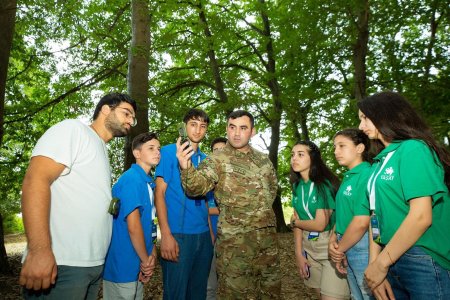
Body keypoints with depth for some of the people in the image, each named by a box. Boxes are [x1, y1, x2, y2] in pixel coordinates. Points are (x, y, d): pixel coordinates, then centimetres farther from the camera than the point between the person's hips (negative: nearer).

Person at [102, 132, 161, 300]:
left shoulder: (148, 182, 7)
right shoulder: (131, 179, -19)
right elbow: (133, 226, -24)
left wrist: (152, 254, -1)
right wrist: (145, 260, -12)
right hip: (123, 267, -8)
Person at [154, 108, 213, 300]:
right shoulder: (169, 152, -4)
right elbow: (159, 193, -8)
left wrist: (210, 231, 9)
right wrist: (166, 235, -16)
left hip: (203, 234, 6)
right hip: (178, 233, -5)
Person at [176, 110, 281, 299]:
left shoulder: (263, 159, 7)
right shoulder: (217, 160, -8)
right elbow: (198, 186, -25)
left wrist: (263, 210, 11)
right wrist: (186, 168, -45)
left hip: (268, 236, 5)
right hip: (234, 239, -5)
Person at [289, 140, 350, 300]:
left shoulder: (325, 183, -20)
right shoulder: (297, 186, 1)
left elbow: (320, 224, -22)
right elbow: (298, 221, 4)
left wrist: (294, 222, -5)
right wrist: (299, 253, 0)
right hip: (309, 246, 7)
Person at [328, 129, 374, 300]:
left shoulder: (366, 174, -17)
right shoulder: (347, 177, 10)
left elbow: (362, 222, -22)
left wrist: (339, 249, -10)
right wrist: (333, 238, -7)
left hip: (362, 246, -8)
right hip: (347, 247, 8)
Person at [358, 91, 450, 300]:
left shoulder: (413, 149, -12)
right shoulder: (380, 161, 10)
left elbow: (421, 217, -20)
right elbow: (377, 214, 7)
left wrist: (382, 263, -14)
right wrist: (374, 262, -1)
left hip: (424, 261, -7)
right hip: (391, 261, 7)